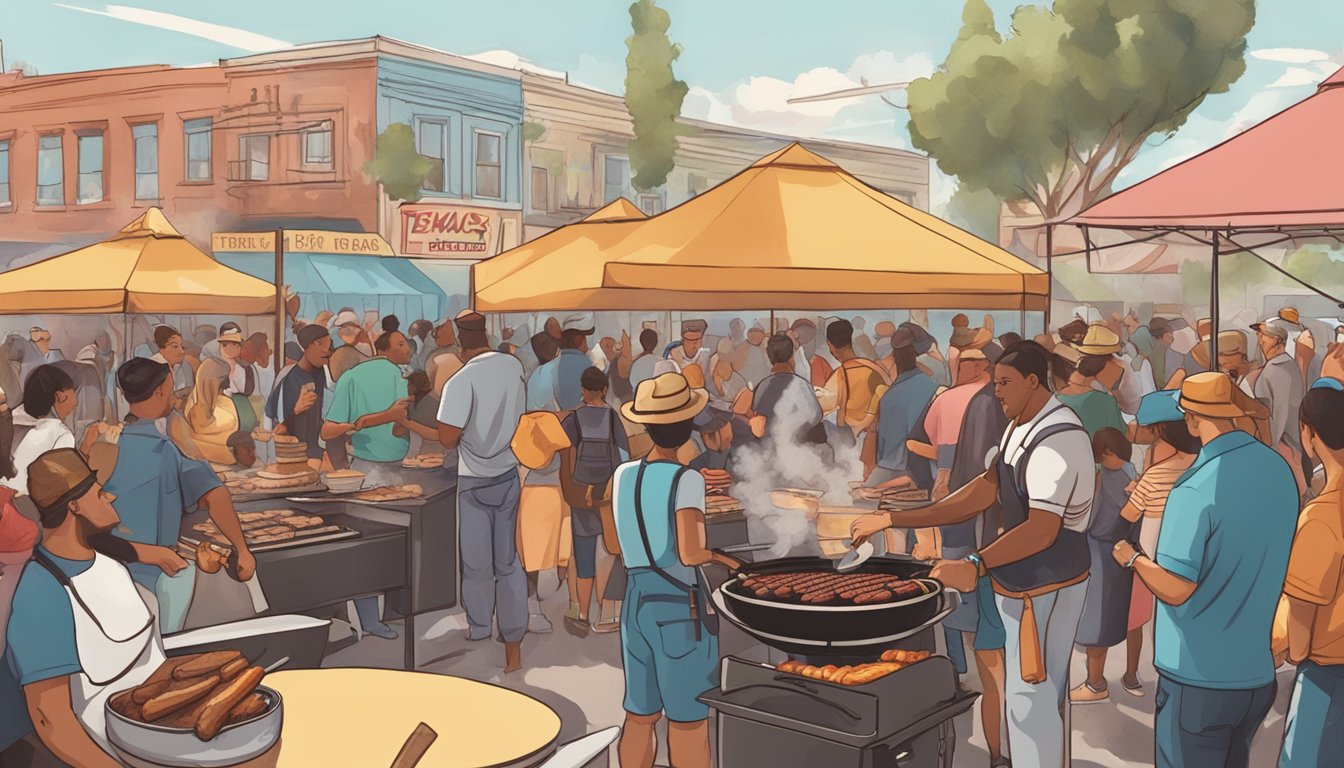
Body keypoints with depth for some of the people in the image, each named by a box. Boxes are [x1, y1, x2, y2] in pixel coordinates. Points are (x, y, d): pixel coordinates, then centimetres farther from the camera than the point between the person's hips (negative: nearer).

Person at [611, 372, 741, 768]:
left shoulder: (622, 475, 3)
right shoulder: (687, 480, -16)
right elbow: (690, 555, -24)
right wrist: (720, 556, -4)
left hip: (636, 603, 6)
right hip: (679, 608, -6)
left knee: (640, 717, 15)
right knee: (689, 723, 5)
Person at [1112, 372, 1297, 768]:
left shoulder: (1196, 489, -24)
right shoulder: (1280, 468, -2)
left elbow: (1175, 590, -23)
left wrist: (1133, 558, -5)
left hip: (1200, 676, -7)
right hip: (1259, 670, 7)